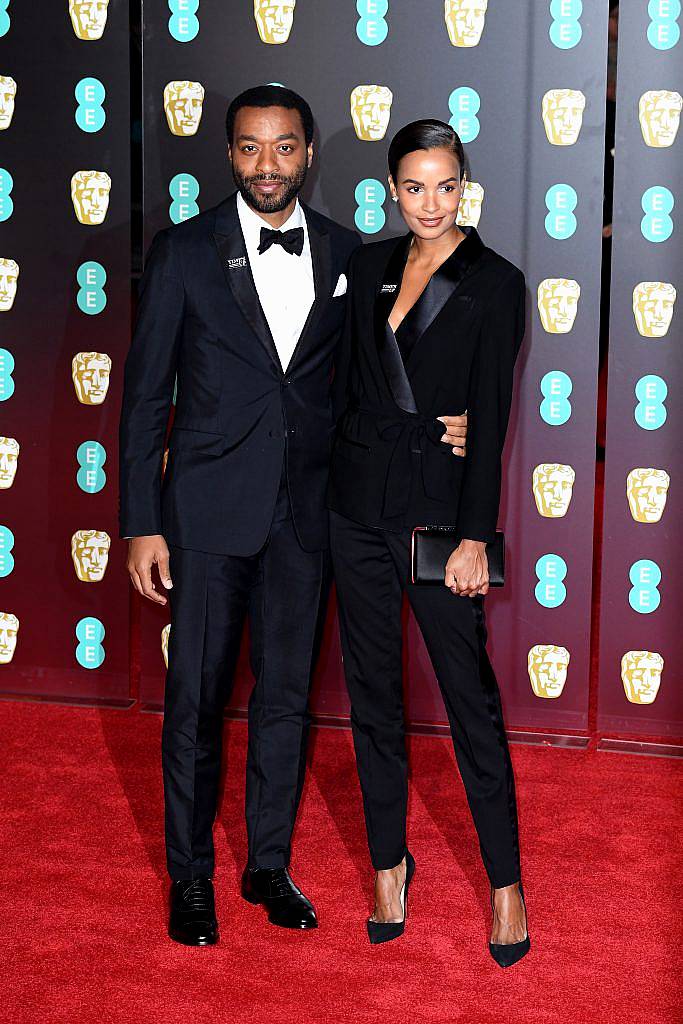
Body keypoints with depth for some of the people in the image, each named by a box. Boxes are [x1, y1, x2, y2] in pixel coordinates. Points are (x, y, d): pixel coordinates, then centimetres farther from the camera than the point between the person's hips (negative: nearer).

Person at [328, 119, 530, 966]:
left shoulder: (495, 284, -5)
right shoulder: (369, 266, 8)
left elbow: (490, 420, -9)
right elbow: (348, 379, 13)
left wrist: (474, 538, -13)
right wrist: (323, 477, 10)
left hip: (437, 499, -4)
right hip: (359, 498, 5)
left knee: (469, 694, -1)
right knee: (372, 688, 10)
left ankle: (505, 882, 11)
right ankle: (389, 863, 24)